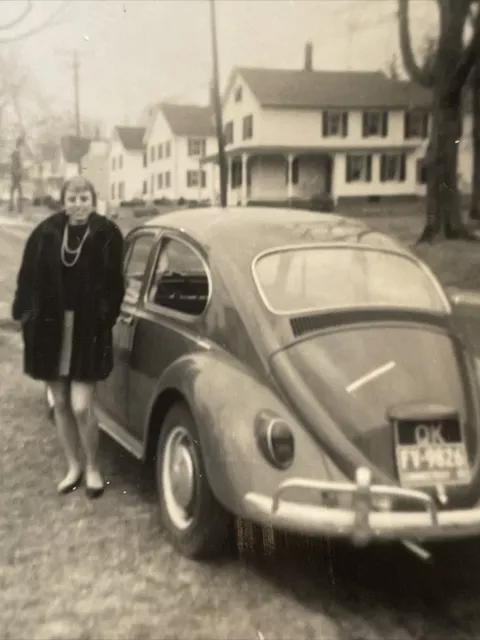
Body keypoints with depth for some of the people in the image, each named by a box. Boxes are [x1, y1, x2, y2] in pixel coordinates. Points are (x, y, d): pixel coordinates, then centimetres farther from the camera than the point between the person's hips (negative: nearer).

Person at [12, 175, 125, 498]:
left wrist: (105, 319, -13)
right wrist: (24, 313, -3)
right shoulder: (47, 233, -1)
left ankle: (94, 468, 17)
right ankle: (74, 466, 31)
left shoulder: (107, 234, -7)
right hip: (50, 327, 3)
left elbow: (114, 284, -5)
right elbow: (29, 277, 4)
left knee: (81, 407, -7)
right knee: (61, 404, 13)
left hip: (88, 329, -3)